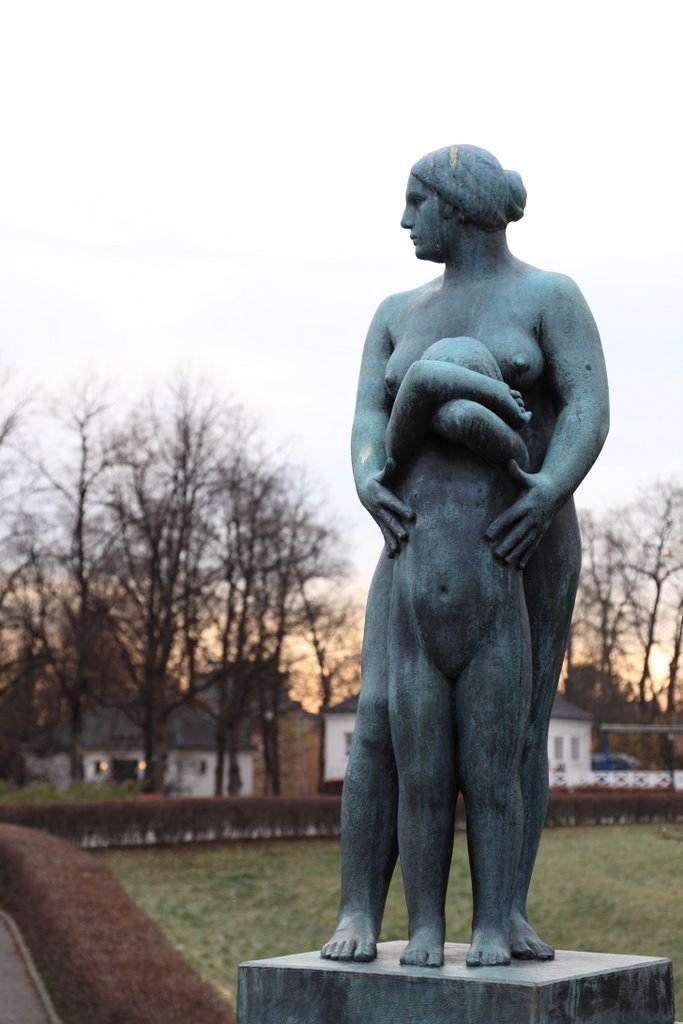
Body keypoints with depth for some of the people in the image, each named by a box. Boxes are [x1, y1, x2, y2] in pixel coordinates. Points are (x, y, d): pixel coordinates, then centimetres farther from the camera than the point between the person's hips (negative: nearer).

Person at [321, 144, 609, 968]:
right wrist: (370, 485, -23)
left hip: (528, 539, -2)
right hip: (426, 541, 3)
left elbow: (589, 409, -14)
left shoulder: (550, 297, -1)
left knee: (516, 726, -6)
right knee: (384, 719, -11)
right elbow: (370, 421, 0)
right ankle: (358, 916, -9)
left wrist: (552, 489, -33)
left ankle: (506, 919, 0)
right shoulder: (399, 314, 13)